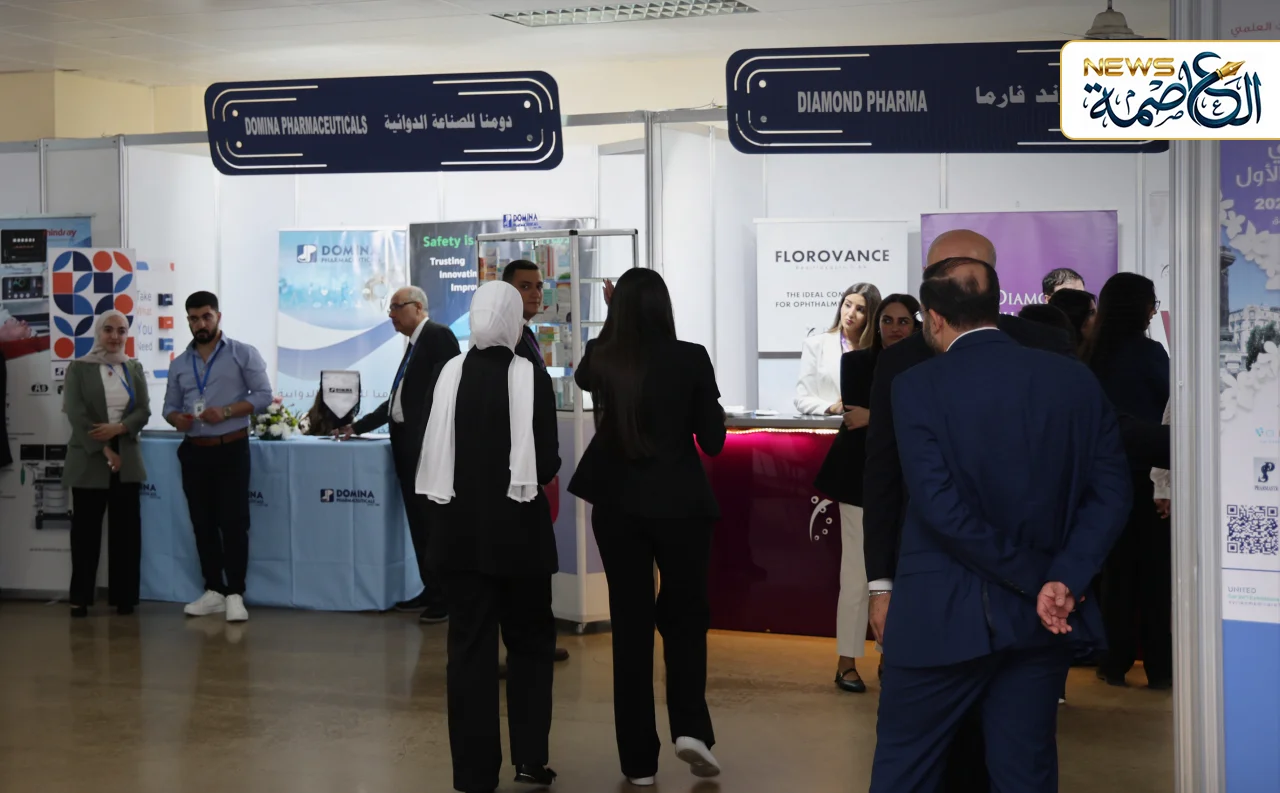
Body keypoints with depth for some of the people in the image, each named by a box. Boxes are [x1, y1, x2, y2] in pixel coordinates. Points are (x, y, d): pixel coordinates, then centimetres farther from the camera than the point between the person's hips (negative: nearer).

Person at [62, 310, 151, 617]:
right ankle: (81, 597, 8)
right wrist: (104, 451, -13)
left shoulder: (134, 369, 12)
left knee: (126, 530, 2)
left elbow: (144, 410, 4)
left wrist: (118, 428, -15)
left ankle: (123, 596, 8)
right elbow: (76, 413, -7)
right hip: (89, 460, -3)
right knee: (86, 530, 2)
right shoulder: (78, 368, 1)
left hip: (127, 460, 3)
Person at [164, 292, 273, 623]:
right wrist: (176, 418, -9)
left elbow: (263, 395, -7)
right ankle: (214, 591, 14)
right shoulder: (179, 364, 12)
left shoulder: (242, 354, -2)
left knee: (233, 522, -7)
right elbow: (170, 406, 14)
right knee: (203, 523, 7)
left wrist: (226, 412, -18)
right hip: (194, 451, 5)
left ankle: (235, 594, -3)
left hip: (231, 449, -5)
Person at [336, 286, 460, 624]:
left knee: (432, 521, -7)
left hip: (426, 444, -9)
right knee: (419, 521, 10)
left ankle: (447, 596, -2)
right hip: (406, 445, 9)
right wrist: (358, 427, 26)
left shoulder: (438, 335, -8)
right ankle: (431, 591, 16)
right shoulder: (413, 343, 19)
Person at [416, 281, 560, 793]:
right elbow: (548, 463, -10)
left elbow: (427, 451, -2)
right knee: (529, 639, 15)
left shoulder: (447, 374, -4)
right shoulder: (529, 377, -11)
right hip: (517, 528, -2)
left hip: (458, 526, 2)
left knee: (469, 644, 7)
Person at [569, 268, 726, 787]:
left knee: (630, 622, 8)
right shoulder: (690, 358, -10)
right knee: (686, 614, 16)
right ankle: (690, 727, -2)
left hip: (617, 505, 2)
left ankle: (639, 759, 10)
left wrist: (615, 317, 28)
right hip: (680, 503, -2)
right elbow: (713, 441, -4)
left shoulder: (600, 358, -3)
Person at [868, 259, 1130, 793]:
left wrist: (1037, 579, -11)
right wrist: (1062, 580, -9)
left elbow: (940, 506, -17)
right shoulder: (1076, 380, 3)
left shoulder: (918, 387, -9)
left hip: (945, 616, -4)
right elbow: (1110, 492, -2)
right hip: (1043, 619, 4)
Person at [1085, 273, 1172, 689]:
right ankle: (1159, 665, 5)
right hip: (1146, 470, -5)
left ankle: (1115, 661, 14)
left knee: (1117, 565, 11)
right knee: (1155, 566, 3)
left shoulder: (1093, 354, 3)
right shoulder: (1148, 351, -13)